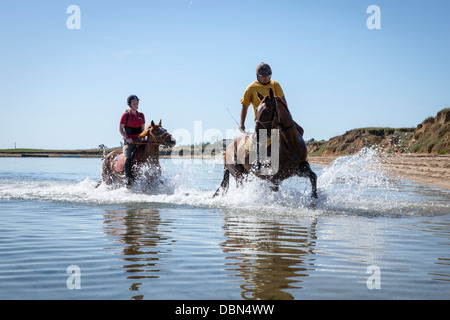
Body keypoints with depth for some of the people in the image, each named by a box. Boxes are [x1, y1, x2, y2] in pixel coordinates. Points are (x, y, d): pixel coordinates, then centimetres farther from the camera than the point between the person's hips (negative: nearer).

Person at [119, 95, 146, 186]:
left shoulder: (141, 115, 13)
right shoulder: (125, 115, 0)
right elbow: (121, 129, 0)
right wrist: (127, 138, -15)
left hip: (139, 140, 5)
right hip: (128, 141, -4)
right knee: (128, 158, -26)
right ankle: (128, 178, -32)